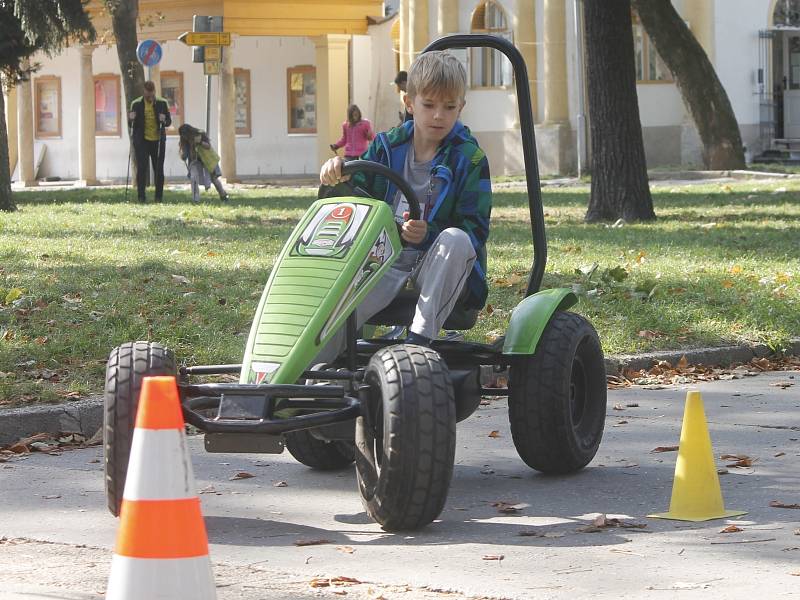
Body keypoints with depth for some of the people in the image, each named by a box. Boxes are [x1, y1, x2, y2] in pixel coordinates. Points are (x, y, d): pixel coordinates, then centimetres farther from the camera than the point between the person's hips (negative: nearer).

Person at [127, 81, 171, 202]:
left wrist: (164, 120, -15)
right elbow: (131, 125, 7)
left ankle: (159, 196, 11)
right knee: (141, 169, -5)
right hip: (142, 141, -1)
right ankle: (141, 196, -2)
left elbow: (169, 121, 7)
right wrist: (131, 119, -15)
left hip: (158, 141, 1)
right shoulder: (136, 104, 2)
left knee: (159, 169, 4)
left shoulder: (162, 103, 4)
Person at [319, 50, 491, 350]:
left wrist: (429, 235, -26)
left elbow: (476, 227, -7)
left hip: (439, 268, -2)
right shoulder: (388, 146, 10)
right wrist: (337, 170, -13)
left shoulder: (468, 157, -1)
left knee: (456, 239, -37)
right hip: (388, 256, 2)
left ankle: (419, 338, -37)